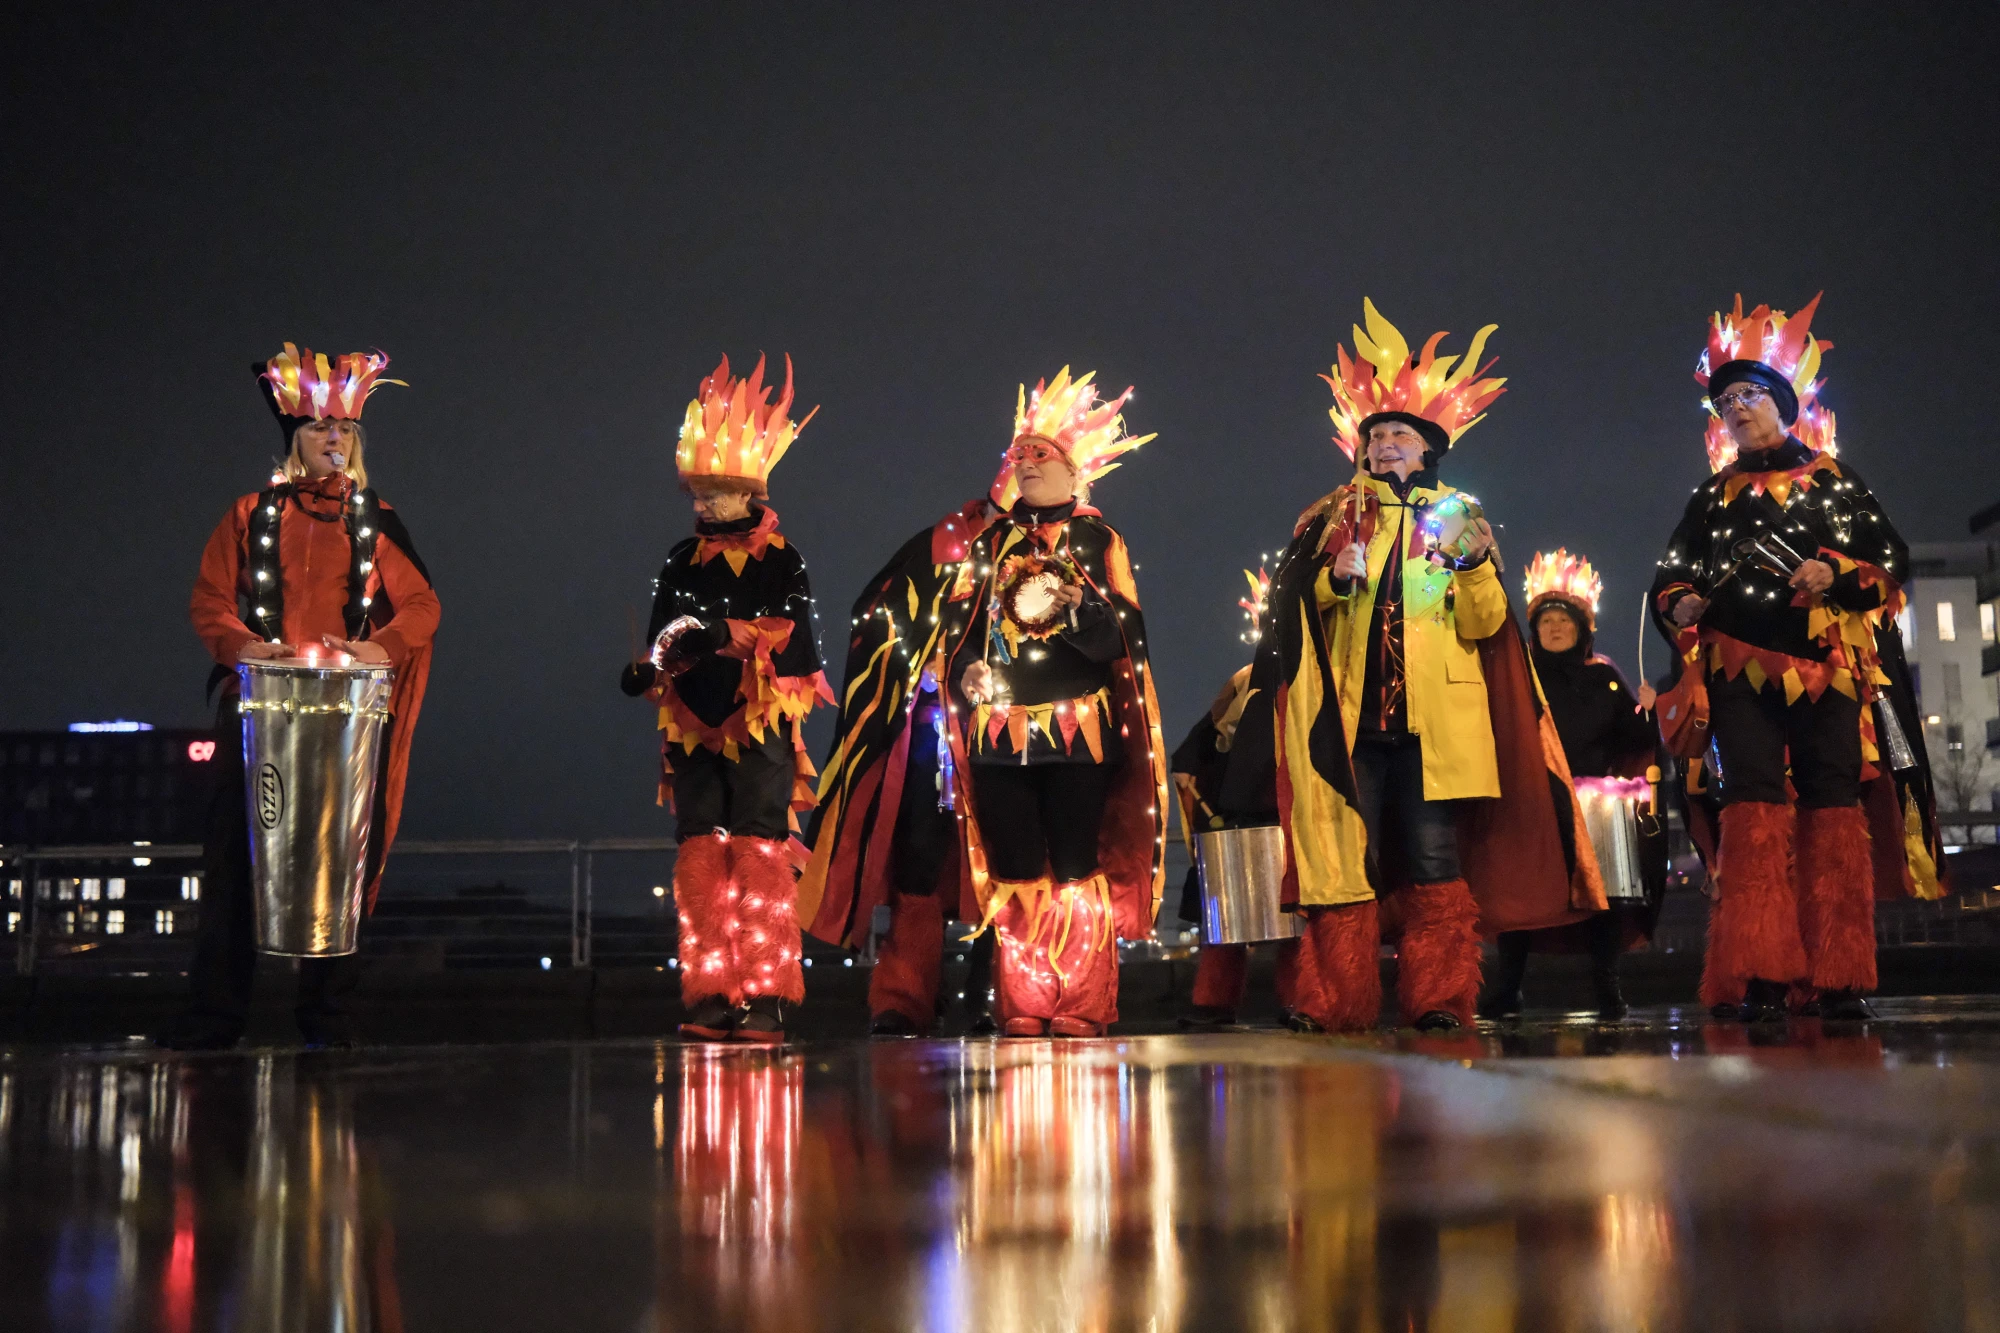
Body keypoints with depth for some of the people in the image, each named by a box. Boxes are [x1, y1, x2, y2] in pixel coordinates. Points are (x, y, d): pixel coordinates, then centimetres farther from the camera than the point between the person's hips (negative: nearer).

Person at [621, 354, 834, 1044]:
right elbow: (662, 638, 10)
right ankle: (712, 1001, 4)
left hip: (761, 728, -4)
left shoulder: (781, 561, 1)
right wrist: (650, 669, -11)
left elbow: (794, 640, -8)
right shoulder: (681, 563, 13)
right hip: (694, 728, 4)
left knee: (758, 854, -8)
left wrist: (724, 633, -20)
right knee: (701, 857, 1)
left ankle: (765, 1002, -5)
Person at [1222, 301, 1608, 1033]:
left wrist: (1476, 563, -12)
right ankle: (1337, 1001, 0)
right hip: (1350, 709, 1)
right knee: (1349, 855, -4)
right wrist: (1335, 580, -8)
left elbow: (1483, 624, 5)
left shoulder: (1454, 518, 15)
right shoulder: (1335, 519, 17)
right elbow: (1295, 610, 10)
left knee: (1434, 856, -7)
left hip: (1433, 714, 0)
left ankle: (1438, 998, -4)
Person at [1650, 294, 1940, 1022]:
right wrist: (1677, 605, -5)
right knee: (1754, 804, -8)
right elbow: (1673, 574, 17)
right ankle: (1763, 977, -11)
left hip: (1827, 666, -1)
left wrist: (1836, 573, -12)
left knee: (1833, 803, -4)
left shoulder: (1834, 478, 11)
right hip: (1739, 668, 1)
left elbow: (1889, 555, 6)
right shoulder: (1712, 494, 18)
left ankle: (1839, 977, -1)